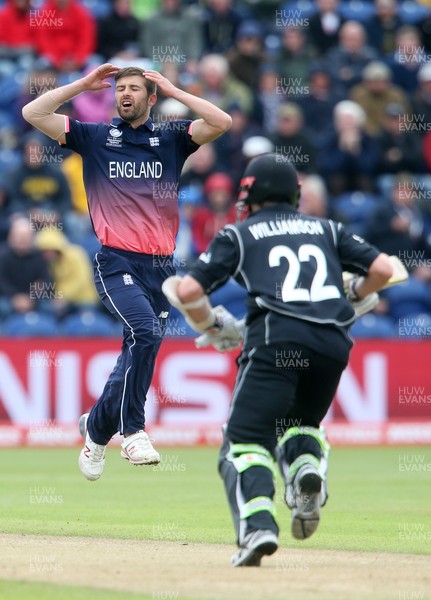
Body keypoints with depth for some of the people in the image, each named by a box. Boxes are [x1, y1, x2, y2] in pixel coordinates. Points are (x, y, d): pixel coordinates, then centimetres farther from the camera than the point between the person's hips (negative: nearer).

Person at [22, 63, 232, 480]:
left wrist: (173, 91, 3)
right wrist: (83, 84, 4)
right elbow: (33, 113, 2)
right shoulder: (94, 138, 9)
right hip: (117, 262, -3)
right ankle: (132, 431, -19)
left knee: (141, 351, 5)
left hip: (160, 266, 3)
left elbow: (221, 122, -2)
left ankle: (98, 424, 27)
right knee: (145, 330, -26)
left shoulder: (171, 139, 13)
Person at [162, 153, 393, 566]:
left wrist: (212, 327, 23)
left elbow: (187, 290, 6)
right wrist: (349, 301, 32)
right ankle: (307, 468, -8)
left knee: (245, 441, -1)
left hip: (276, 337, -4)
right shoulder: (326, 229, 25)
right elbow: (382, 269, 15)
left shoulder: (239, 235, 16)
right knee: (302, 422, 27)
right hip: (333, 342, 4)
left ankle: (258, 526, -27)